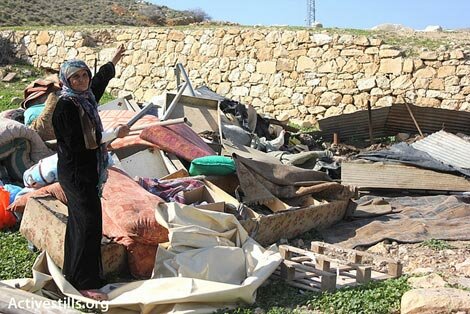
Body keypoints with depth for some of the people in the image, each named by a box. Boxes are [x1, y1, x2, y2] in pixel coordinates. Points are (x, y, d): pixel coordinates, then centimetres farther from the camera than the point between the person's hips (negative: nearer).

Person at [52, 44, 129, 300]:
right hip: (76, 173, -9)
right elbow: (78, 142, -24)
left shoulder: (85, 97, 6)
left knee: (78, 220, 17)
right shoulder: (66, 107, -19)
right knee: (89, 223, -8)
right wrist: (114, 134, -19)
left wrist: (114, 61, 41)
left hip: (87, 171, 9)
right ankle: (85, 283, -1)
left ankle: (73, 271, 31)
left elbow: (100, 80, 27)